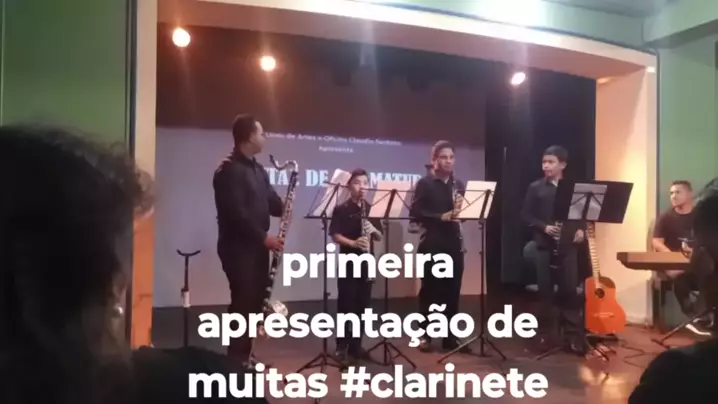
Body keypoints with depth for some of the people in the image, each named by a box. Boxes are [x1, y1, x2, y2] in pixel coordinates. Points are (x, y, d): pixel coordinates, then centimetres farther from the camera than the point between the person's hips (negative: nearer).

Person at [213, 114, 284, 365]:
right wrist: (263, 236, -19)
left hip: (257, 246, 9)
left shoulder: (258, 170, 15)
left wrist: (284, 206, -8)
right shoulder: (229, 170, -14)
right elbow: (235, 213, -22)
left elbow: (272, 203, 15)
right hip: (238, 247, -9)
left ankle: (244, 355, 23)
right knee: (243, 302, -6)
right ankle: (236, 358, 6)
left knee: (255, 300, 12)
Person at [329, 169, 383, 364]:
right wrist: (353, 242, -27)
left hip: (366, 262, 5)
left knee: (362, 305, 9)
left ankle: (356, 345, 19)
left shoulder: (371, 209, 11)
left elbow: (379, 237, 11)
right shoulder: (341, 209, -3)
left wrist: (373, 230, -11)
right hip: (348, 262, -5)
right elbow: (335, 236, -11)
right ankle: (342, 347, 6)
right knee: (346, 305, -2)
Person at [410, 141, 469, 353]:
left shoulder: (458, 184, 12)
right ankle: (425, 335, 14)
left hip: (454, 243, 4)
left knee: (452, 291, 7)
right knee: (429, 289, 3)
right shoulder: (425, 183, -2)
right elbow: (415, 212, -10)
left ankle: (450, 336, 17)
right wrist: (440, 216, -20)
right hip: (432, 244, -4)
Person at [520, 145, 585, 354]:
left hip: (567, 244, 0)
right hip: (543, 244, 0)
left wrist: (581, 229, -8)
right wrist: (543, 227, -13)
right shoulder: (535, 187, 4)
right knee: (546, 289, 5)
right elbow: (525, 215, 1)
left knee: (570, 289, 2)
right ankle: (547, 334, 14)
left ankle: (573, 335, 10)